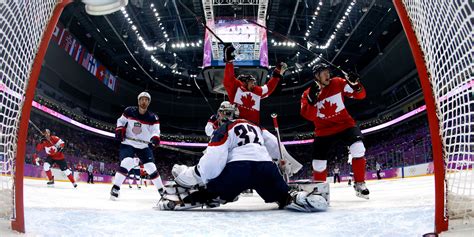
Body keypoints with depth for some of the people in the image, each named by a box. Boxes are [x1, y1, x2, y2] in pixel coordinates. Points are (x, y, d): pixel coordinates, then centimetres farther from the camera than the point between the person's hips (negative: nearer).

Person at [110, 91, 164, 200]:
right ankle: (115, 188, -12)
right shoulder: (129, 111, -6)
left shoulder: (153, 117, -9)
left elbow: (155, 131, -16)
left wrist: (155, 139, -38)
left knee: (151, 167, -6)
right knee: (127, 163, -25)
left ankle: (162, 190, 9)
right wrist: (119, 130, -10)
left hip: (144, 146, 1)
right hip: (128, 143, -1)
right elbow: (121, 121, 9)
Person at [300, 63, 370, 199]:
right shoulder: (308, 94, -6)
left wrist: (355, 84, -24)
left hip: (345, 124, 0)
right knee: (319, 163, -1)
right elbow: (309, 116, -20)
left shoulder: (338, 83, -4)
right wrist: (312, 99, -35)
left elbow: (360, 95, -4)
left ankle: (360, 184, -5)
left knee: (358, 149, -24)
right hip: (324, 131, 0)